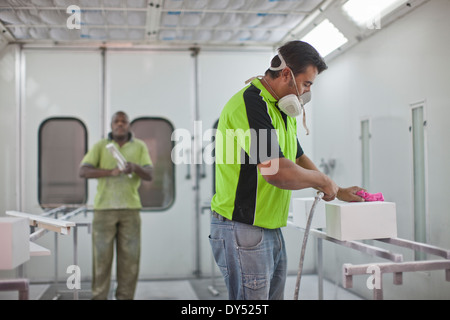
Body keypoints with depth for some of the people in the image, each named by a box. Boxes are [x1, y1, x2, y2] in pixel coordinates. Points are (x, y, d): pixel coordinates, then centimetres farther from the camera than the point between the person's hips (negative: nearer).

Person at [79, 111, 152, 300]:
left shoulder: (139, 147, 7)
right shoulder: (100, 146, 4)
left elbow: (149, 175, -1)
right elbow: (83, 171, -6)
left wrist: (135, 167, -23)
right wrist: (110, 172, -21)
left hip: (130, 208, 1)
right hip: (104, 207, -1)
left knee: (130, 256, 2)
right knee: (102, 255, 0)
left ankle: (125, 297, 12)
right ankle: (99, 297, 9)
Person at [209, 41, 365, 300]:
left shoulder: (282, 111, 15)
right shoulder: (250, 103, -19)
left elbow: (298, 159, 29)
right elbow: (275, 171, -29)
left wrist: (338, 191, 25)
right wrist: (322, 180, -12)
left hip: (272, 230, 10)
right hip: (243, 230, -10)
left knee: (275, 294, 15)